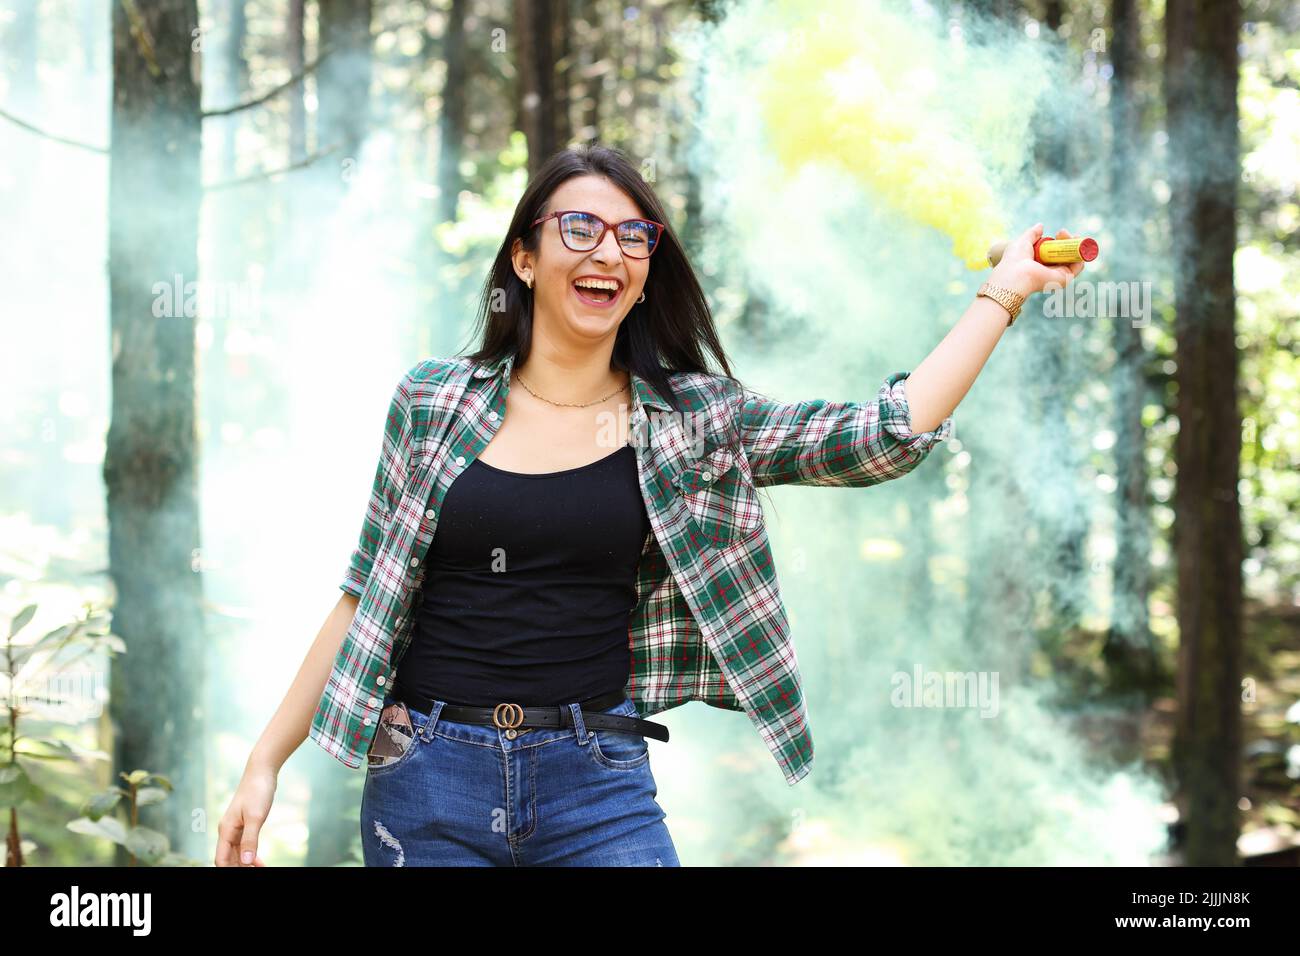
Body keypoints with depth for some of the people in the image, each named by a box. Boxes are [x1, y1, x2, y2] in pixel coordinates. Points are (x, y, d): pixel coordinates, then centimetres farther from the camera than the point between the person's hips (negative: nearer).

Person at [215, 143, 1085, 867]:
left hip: (598, 781, 0)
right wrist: (267, 760, 6)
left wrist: (1006, 290, -2)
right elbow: (366, 597, 8)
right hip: (427, 779, 0)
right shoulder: (433, 403, 4)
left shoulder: (692, 421, 4)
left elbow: (889, 436, -3)